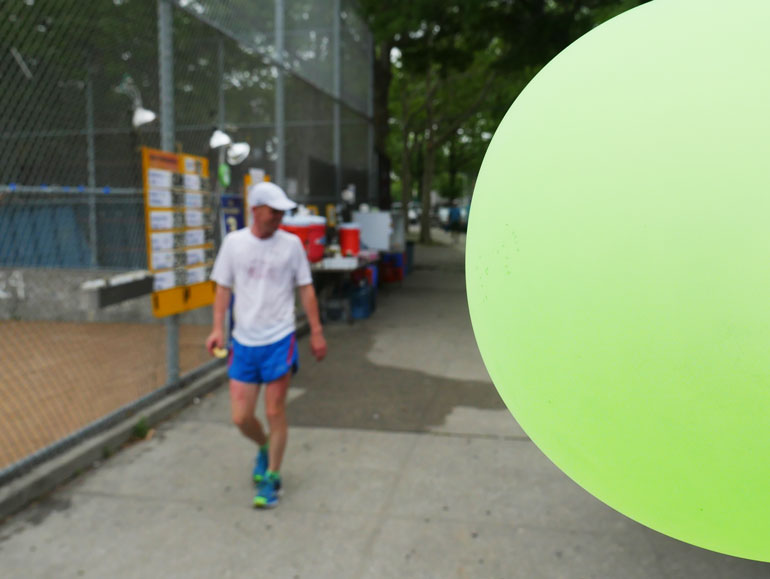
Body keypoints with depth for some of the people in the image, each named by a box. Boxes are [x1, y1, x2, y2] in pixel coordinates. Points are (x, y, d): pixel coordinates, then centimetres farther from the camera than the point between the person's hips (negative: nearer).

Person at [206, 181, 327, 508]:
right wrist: (218, 328, -3)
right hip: (243, 342, 2)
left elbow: (305, 288, 4)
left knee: (274, 413, 2)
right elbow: (223, 288, 8)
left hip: (279, 340, -2)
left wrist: (316, 332, 3)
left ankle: (270, 478, 21)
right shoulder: (233, 242, 2)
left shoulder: (291, 244, -1)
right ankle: (264, 449, 37)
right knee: (241, 417, 4)